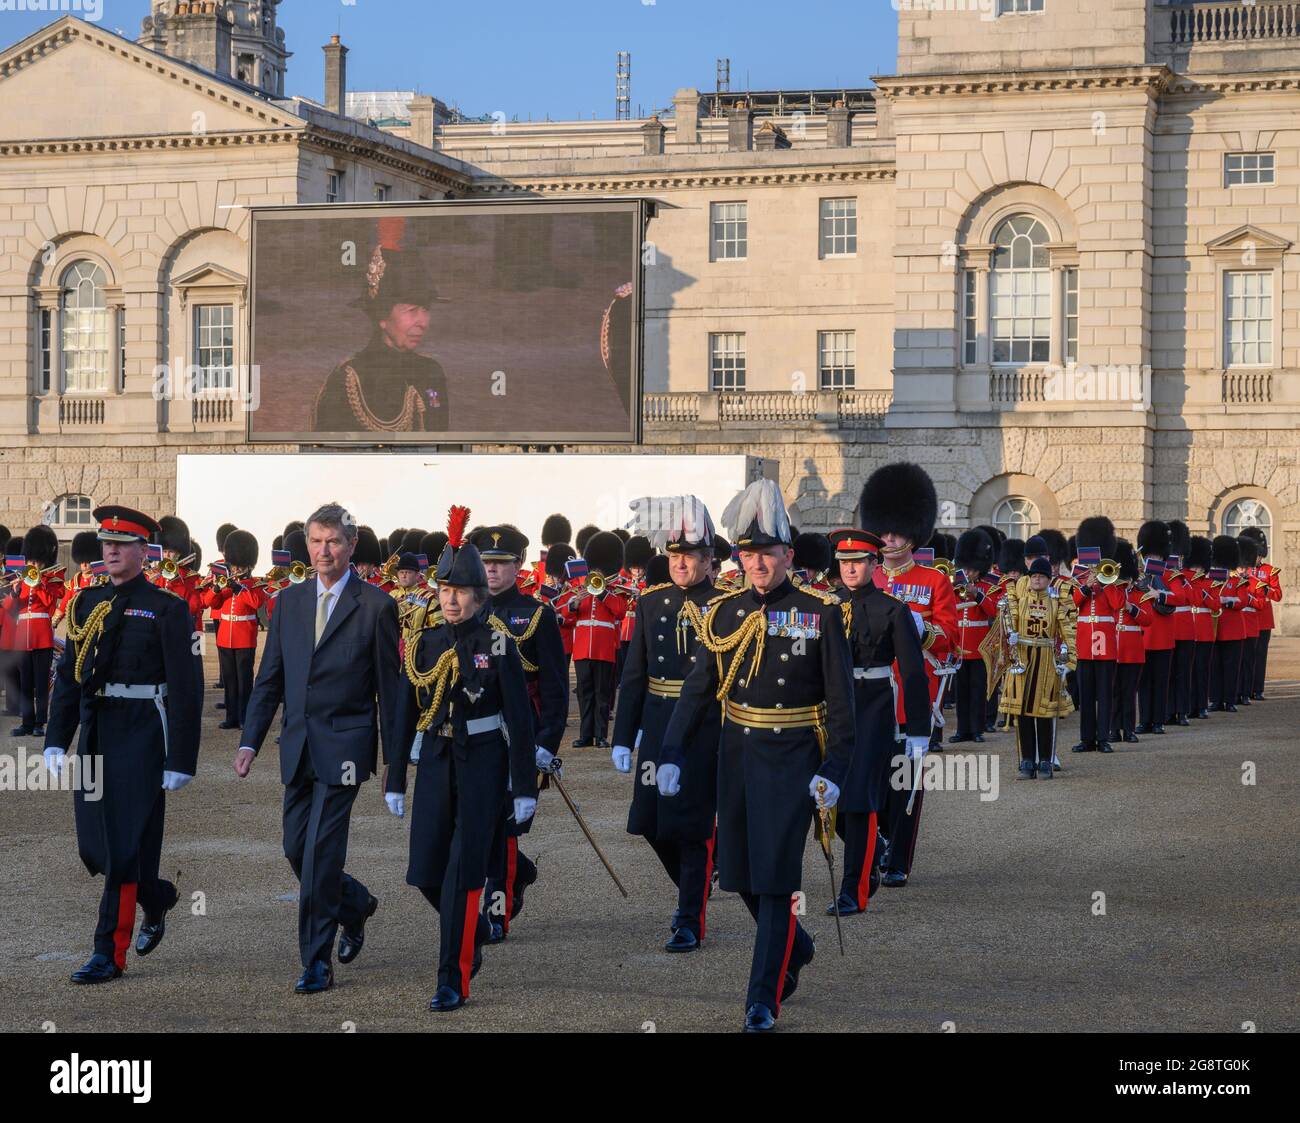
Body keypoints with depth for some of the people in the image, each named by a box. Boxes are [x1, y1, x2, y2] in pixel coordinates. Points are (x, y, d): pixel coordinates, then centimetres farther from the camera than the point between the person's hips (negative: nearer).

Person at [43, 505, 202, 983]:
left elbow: (187, 688, -8)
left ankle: (110, 954, -1)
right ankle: (157, 899, 36)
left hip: (142, 736, -6)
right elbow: (68, 675, 13)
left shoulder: (166, 608, -6)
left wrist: (181, 761, -12)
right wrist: (56, 741, 6)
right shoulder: (87, 603, 11)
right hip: (95, 732, 6)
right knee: (92, 846, 9)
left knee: (124, 845, -7)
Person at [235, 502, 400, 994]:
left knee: (320, 851, -9)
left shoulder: (375, 606, -4)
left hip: (344, 746, -5)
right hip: (298, 746, 5)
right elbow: (269, 678, 12)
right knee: (296, 849, 10)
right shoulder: (289, 601, 10)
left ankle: (316, 962, -1)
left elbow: (388, 687, -1)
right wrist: (249, 741, 3)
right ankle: (356, 903, 37)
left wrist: (393, 757, -1)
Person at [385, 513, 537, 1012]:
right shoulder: (422, 644, 5)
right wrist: (395, 780, 8)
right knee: (426, 871, 4)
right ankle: (474, 931, 33)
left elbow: (520, 720, -6)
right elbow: (405, 715, 9)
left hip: (482, 765, -4)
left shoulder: (497, 646, -6)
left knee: (463, 871, -7)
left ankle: (453, 980, -1)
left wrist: (525, 787, -8)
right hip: (435, 763, 4)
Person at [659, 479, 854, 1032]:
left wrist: (834, 770, -12)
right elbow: (697, 690, 5)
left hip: (792, 757, -4)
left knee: (776, 875, -6)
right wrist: (671, 755, -3)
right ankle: (795, 948, 38)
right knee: (740, 872, 12)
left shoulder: (820, 613, -7)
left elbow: (841, 699, -6)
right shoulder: (725, 612, 4)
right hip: (737, 753, 5)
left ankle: (764, 998, 1)